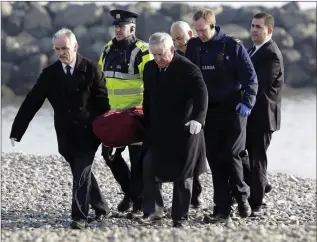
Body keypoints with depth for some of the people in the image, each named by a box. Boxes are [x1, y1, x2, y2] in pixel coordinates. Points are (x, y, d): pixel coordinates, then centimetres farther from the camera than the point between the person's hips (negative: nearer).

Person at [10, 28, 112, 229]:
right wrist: (16, 132, -9)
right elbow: (31, 103, -4)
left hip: (88, 134, -4)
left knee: (81, 173, -11)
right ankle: (102, 209, 30)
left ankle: (80, 217, -9)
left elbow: (102, 102, -6)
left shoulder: (91, 69, -8)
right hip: (66, 135, 4)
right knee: (82, 173, 13)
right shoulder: (49, 74, -1)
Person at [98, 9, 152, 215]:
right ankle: (129, 190, 24)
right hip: (113, 113, 7)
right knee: (109, 153, 7)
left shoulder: (141, 52, -10)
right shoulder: (109, 49, 10)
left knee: (136, 157, -1)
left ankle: (139, 199, 8)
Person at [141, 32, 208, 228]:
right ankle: (153, 210, 3)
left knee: (183, 175, 2)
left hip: (183, 131, -5)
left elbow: (201, 95, -22)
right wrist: (147, 123, 13)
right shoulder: (150, 68, 6)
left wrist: (197, 118, -36)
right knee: (149, 167, -7)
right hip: (157, 131, 5)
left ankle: (180, 217, 10)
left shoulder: (188, 69, -14)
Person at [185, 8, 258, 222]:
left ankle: (241, 196, 16)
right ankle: (222, 208, 7)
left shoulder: (233, 46, -7)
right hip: (208, 112, 4)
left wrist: (247, 102, -20)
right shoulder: (193, 47, 5)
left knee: (231, 155, -7)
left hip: (232, 110, -4)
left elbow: (250, 76, -8)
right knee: (215, 160, 3)